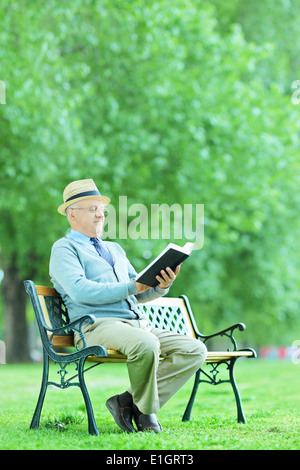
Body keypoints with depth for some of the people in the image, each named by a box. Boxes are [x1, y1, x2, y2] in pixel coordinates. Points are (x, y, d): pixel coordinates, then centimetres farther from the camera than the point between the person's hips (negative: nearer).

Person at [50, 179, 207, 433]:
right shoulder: (64, 248, 6)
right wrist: (129, 287, -15)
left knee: (195, 350, -11)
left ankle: (129, 400, -14)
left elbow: (140, 293, 22)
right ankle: (146, 411, -12)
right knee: (146, 345, -38)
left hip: (139, 325, 8)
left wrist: (162, 285, -1)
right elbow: (80, 291, -13)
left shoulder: (115, 249, 30)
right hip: (98, 325, -8)